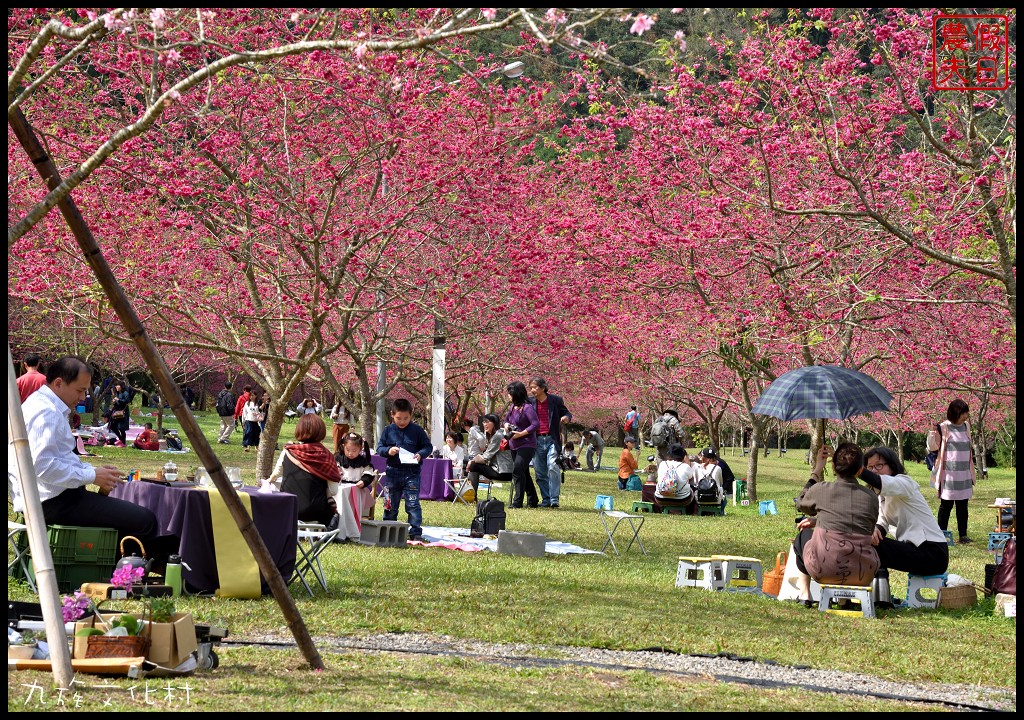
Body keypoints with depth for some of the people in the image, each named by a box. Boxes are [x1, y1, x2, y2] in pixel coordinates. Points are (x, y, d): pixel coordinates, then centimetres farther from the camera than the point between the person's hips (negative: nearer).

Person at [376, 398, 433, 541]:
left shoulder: (417, 430, -2)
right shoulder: (388, 430, 3)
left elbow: (428, 446, 3)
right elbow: (379, 448, 7)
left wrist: (420, 454, -16)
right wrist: (388, 451, -14)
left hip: (412, 472, -3)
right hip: (393, 471, 3)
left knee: (413, 504, -6)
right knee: (390, 505, 11)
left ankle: (415, 532, -3)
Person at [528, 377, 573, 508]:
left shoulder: (555, 400, 2)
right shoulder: (530, 402, 8)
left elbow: (566, 413, 12)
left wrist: (566, 417, -12)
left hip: (552, 440, -3)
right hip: (537, 441, 3)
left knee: (553, 467, -16)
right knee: (540, 472, 5)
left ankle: (554, 499, -12)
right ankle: (546, 499, 14)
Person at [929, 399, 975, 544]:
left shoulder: (966, 426, 10)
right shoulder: (944, 428, -6)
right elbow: (935, 447, -9)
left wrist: (971, 473, 20)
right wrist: (933, 435, -27)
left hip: (964, 474, 5)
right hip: (949, 473, -5)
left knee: (963, 505, 7)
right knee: (946, 505, -1)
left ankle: (963, 534, 12)